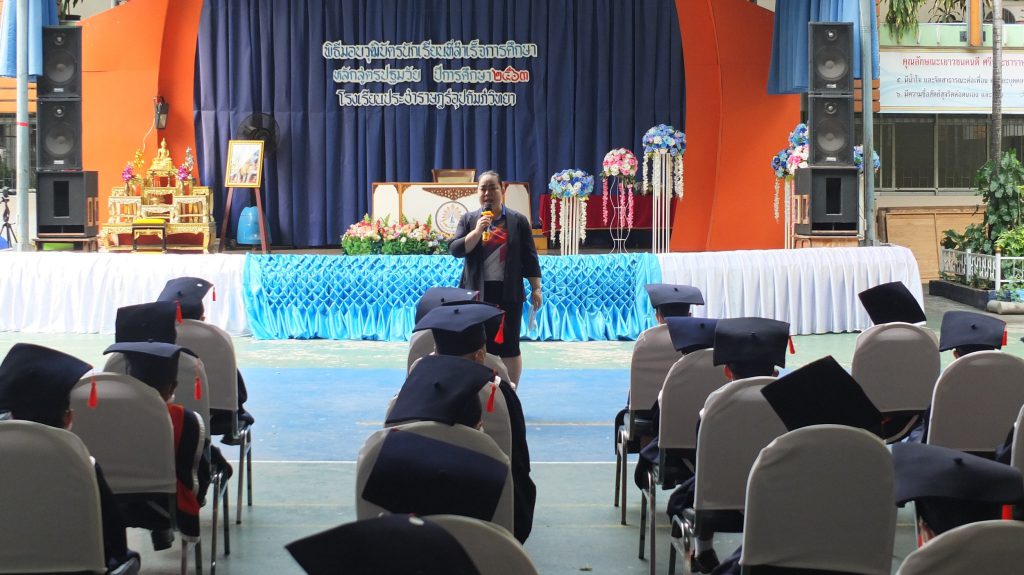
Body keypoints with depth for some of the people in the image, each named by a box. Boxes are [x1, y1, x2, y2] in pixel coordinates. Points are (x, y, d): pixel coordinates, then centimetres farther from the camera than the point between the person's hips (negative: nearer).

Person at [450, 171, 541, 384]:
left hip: (508, 293, -1)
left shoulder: (518, 220, 3)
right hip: (478, 292, 1)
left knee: (509, 345, 2)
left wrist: (536, 288, 0)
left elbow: (529, 257, 4)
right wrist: (478, 230, -17)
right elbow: (455, 250, -5)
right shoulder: (468, 220, 6)